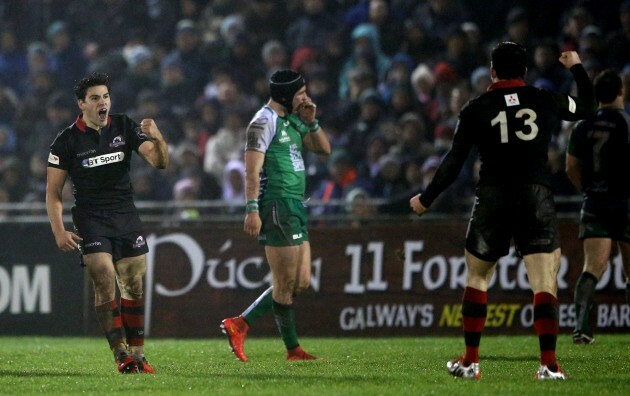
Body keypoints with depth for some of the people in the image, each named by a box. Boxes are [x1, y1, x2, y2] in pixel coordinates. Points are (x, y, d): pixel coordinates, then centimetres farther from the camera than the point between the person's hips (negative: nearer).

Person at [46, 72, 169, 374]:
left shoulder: (125, 128, 3)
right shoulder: (67, 140, -5)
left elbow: (159, 161, -3)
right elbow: (53, 191, -1)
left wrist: (157, 140, -25)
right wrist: (59, 232, -12)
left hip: (126, 216, 3)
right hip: (90, 221, -3)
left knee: (133, 286, 3)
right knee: (105, 283, -15)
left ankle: (137, 354, 11)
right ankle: (121, 355, -14)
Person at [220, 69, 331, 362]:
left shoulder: (292, 121, 19)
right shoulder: (265, 122, -9)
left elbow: (323, 149, 23)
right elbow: (252, 169, -15)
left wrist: (311, 122, 7)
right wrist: (252, 209, -23)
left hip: (295, 206, 10)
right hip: (277, 204, -10)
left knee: (301, 282, 9)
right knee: (286, 283, -5)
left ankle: (240, 324, 11)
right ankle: (293, 349, 1)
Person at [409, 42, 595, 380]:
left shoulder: (475, 109, 0)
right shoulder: (546, 101, 4)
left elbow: (454, 162, 0)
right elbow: (586, 108, 24)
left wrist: (426, 199, 11)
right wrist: (576, 68, 40)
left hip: (492, 199, 0)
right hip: (536, 197, 0)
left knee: (476, 277, 15)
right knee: (544, 283, -4)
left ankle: (470, 361, 16)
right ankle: (548, 363, -15)